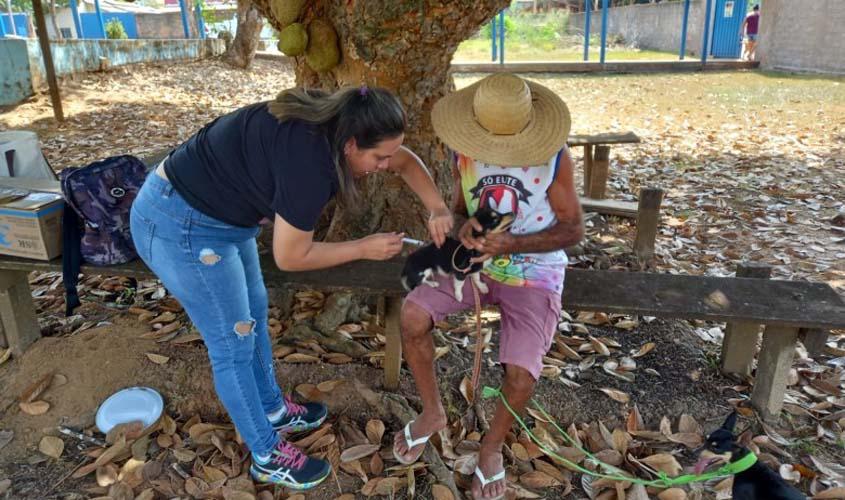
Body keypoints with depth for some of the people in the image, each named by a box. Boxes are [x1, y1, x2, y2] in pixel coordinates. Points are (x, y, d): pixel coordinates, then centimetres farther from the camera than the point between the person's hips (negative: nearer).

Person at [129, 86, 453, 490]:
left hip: (220, 213, 10)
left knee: (253, 311, 21)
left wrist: (437, 208, -3)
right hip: (180, 226, -9)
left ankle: (273, 411, 42)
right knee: (234, 342, 3)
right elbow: (291, 257, -20)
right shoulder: (310, 162, -32)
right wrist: (365, 248, -12)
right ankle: (267, 457, 23)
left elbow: (406, 161, 10)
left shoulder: (333, 122, -5)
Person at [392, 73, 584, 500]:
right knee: (412, 315, -18)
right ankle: (432, 413, 9)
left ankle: (491, 447, 12)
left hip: (534, 273, -3)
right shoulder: (464, 151, -5)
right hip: (477, 261, 4)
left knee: (520, 372, -23)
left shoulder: (554, 157, -16)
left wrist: (512, 244, -27)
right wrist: (464, 228, -20)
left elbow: (573, 229, -11)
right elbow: (458, 206, 7)